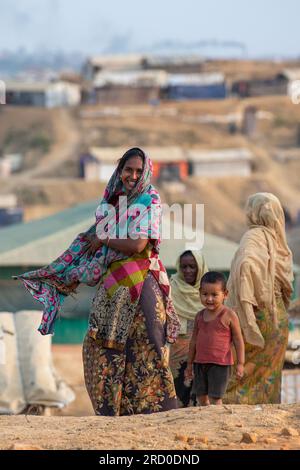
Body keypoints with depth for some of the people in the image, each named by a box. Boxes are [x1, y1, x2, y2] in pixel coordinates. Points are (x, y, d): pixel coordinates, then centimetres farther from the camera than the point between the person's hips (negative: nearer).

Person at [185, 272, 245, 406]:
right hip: (200, 363, 6)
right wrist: (190, 363, 20)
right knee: (201, 397, 10)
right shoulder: (200, 316, 8)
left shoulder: (228, 315, -8)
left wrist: (240, 364, -7)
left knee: (215, 398, -6)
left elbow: (238, 340, -4)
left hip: (220, 364, -6)